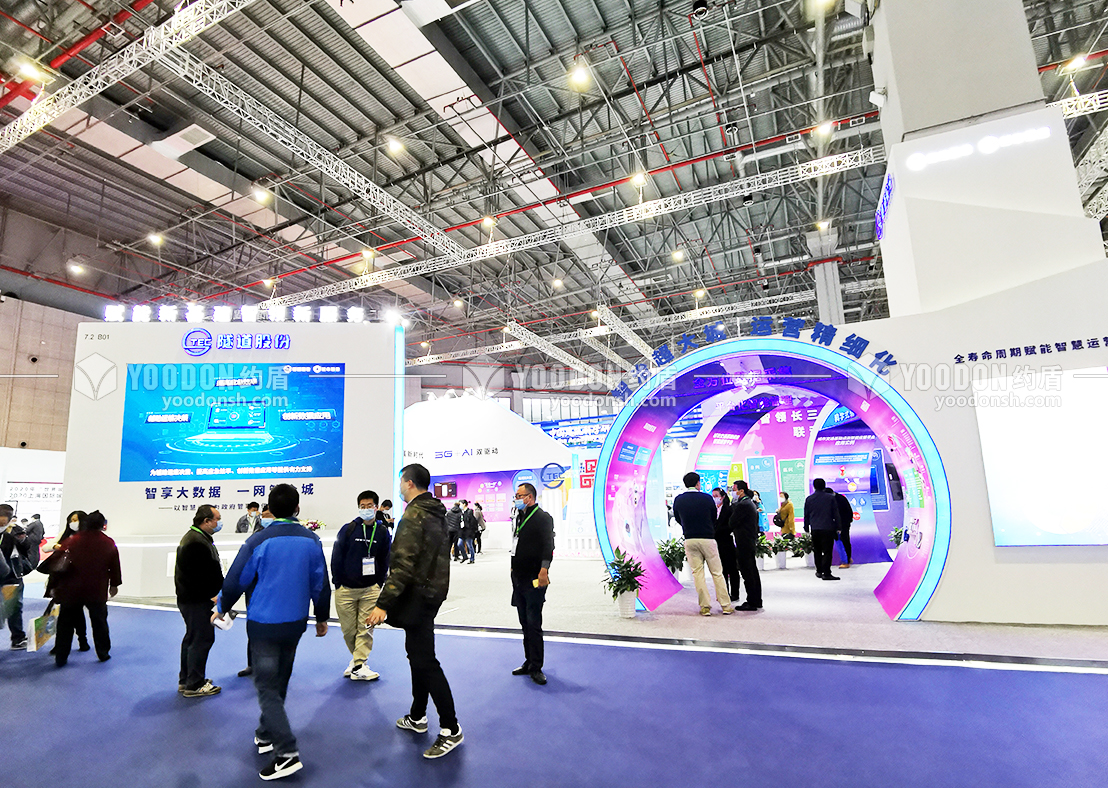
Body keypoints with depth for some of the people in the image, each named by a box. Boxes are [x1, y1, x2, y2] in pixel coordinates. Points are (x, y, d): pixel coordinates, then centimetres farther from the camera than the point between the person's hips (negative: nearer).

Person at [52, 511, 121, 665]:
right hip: (97, 591, 0)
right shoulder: (109, 544, -2)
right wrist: (114, 584, 18)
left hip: (71, 590, 0)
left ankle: (60, 657, 16)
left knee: (66, 623, 13)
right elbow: (115, 566, 5)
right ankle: (103, 653, 18)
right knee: (99, 622, 12)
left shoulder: (71, 542, -3)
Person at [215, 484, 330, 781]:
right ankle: (266, 735, 37)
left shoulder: (258, 541, -14)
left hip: (263, 624, -4)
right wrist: (322, 617, 16)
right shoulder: (311, 540, -3)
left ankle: (287, 753, -5)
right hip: (295, 623, 4)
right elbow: (321, 584, 1)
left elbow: (235, 580, -9)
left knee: (267, 687, 2)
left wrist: (222, 608, 12)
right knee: (279, 683, 21)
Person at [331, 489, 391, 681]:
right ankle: (357, 657, 31)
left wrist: (378, 584, 4)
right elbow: (336, 557, 1)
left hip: (370, 589, 0)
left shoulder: (383, 531, 1)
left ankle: (359, 666, 5)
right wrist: (338, 584, 0)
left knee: (365, 628, -3)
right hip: (346, 589, 0)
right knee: (348, 629, 8)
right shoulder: (348, 529, -4)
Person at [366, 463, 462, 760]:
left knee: (425, 661, -4)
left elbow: (403, 565, -25)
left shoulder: (413, 515, -18)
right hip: (432, 592, 10)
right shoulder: (437, 514, 11)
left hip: (417, 596, -10)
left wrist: (383, 604, -25)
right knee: (418, 655, 20)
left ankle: (450, 729, 4)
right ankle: (417, 717, 34)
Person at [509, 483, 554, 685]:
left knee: (533, 624, -4)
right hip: (519, 578, 8)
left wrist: (543, 570, -27)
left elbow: (548, 546, -17)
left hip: (534, 579, -8)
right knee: (525, 623, 15)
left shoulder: (543, 518, -9)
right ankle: (529, 662, 26)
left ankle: (536, 668, 5)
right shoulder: (520, 518, 16)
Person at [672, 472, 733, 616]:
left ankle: (705, 607, 7)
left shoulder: (678, 500, 0)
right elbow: (714, 518, 6)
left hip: (689, 540, 2)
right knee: (717, 573, 8)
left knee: (697, 573, 6)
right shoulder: (707, 498, -6)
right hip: (708, 539, -1)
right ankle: (726, 605, 13)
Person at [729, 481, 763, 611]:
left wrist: (733, 506, -4)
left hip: (744, 544, -10)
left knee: (747, 573, -5)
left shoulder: (742, 505, -17)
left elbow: (732, 523, -16)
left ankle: (752, 602, 0)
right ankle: (757, 601, 22)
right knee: (753, 572, 15)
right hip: (752, 542, 10)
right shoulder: (750, 503, 15)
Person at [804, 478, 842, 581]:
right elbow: (836, 513, 1)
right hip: (828, 529, -2)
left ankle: (819, 571, 22)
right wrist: (838, 527, 8)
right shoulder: (830, 497, 0)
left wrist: (806, 529, 16)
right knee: (827, 551, -3)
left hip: (815, 529, 2)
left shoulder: (809, 499, 4)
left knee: (817, 551, 14)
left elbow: (806, 516, 8)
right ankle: (826, 573, -7)